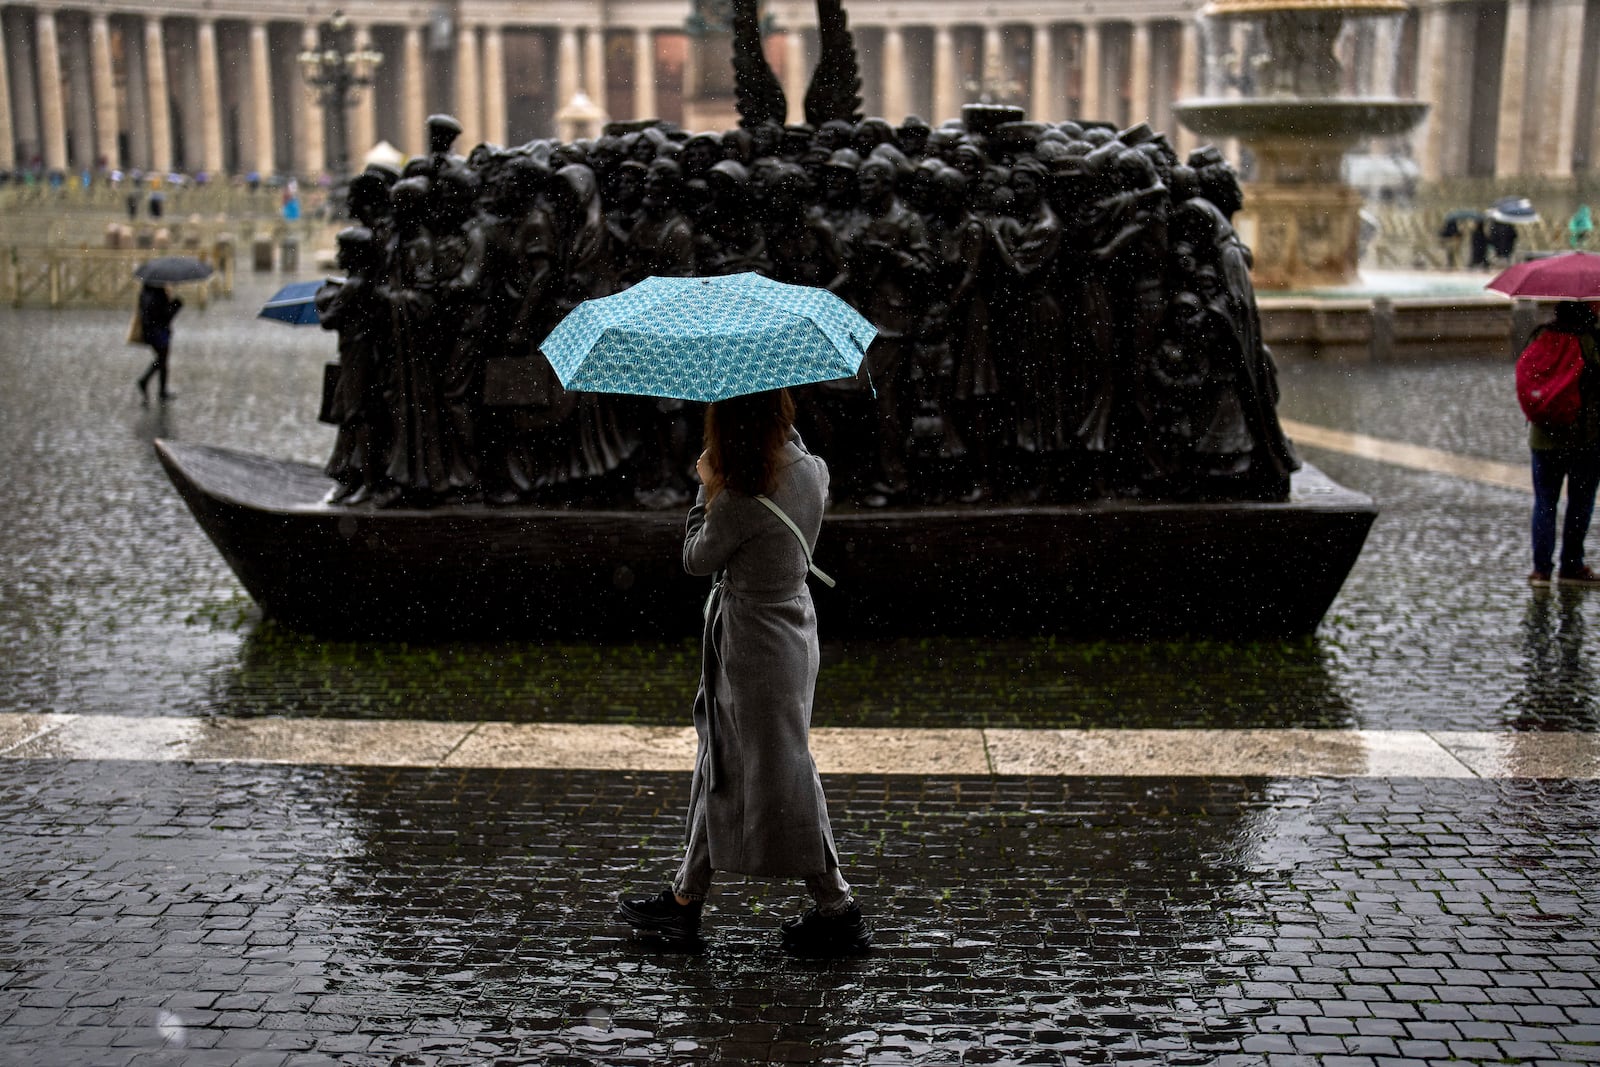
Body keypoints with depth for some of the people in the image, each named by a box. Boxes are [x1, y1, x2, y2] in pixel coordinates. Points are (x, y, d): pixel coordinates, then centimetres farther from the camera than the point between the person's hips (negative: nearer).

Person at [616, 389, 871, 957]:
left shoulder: (742, 500, -24)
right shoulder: (811, 470, -2)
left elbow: (697, 558, -9)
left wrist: (708, 488, 0)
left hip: (754, 647, -9)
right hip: (791, 629, 9)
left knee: (779, 779, 3)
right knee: (721, 768, 18)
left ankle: (839, 910, 12)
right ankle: (685, 900, 29)